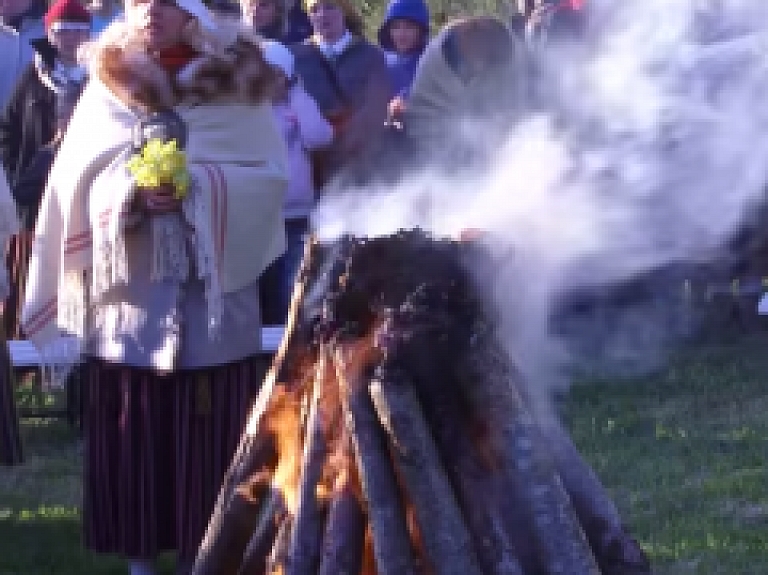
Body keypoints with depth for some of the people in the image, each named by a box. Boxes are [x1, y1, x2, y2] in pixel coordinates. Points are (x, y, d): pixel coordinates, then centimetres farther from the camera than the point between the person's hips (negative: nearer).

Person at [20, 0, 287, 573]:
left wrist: (198, 185, -16)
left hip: (214, 295, -1)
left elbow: (269, 174, -2)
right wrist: (135, 190, -16)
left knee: (209, 431, -2)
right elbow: (78, 181, 3)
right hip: (130, 295, 1)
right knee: (134, 434, 0)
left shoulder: (238, 88, 5)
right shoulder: (109, 86, 8)